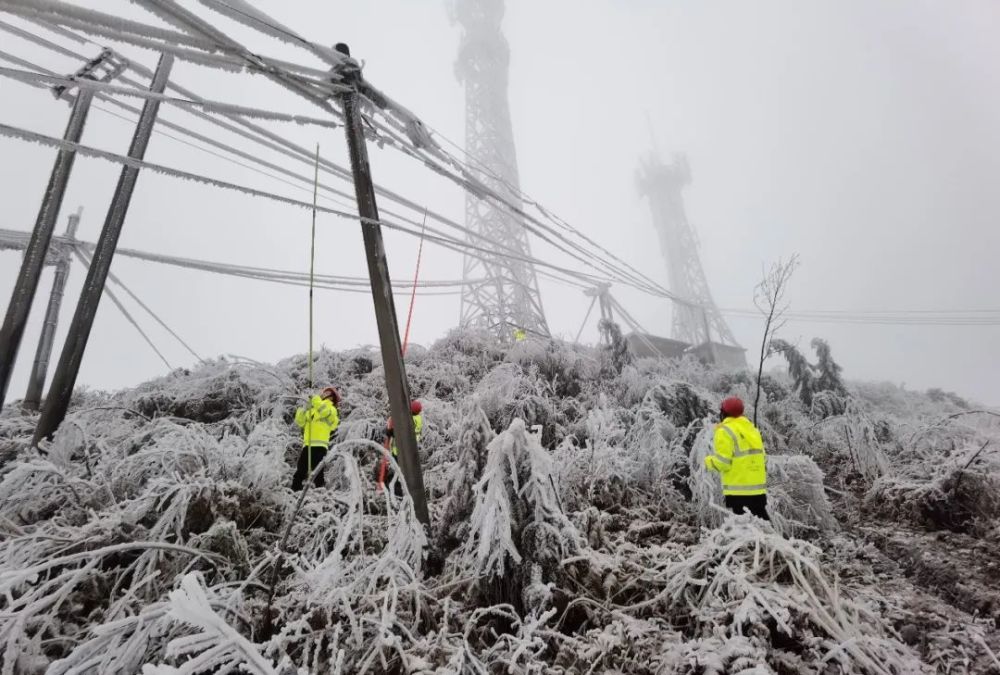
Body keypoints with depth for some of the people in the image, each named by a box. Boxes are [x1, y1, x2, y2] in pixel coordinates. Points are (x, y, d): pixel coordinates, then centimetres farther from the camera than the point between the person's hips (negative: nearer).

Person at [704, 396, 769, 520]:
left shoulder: (725, 431, -10)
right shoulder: (751, 428, 14)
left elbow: (721, 462, -15)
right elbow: (763, 457, 15)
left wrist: (708, 461, 4)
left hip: (738, 489, -7)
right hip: (758, 488, 7)